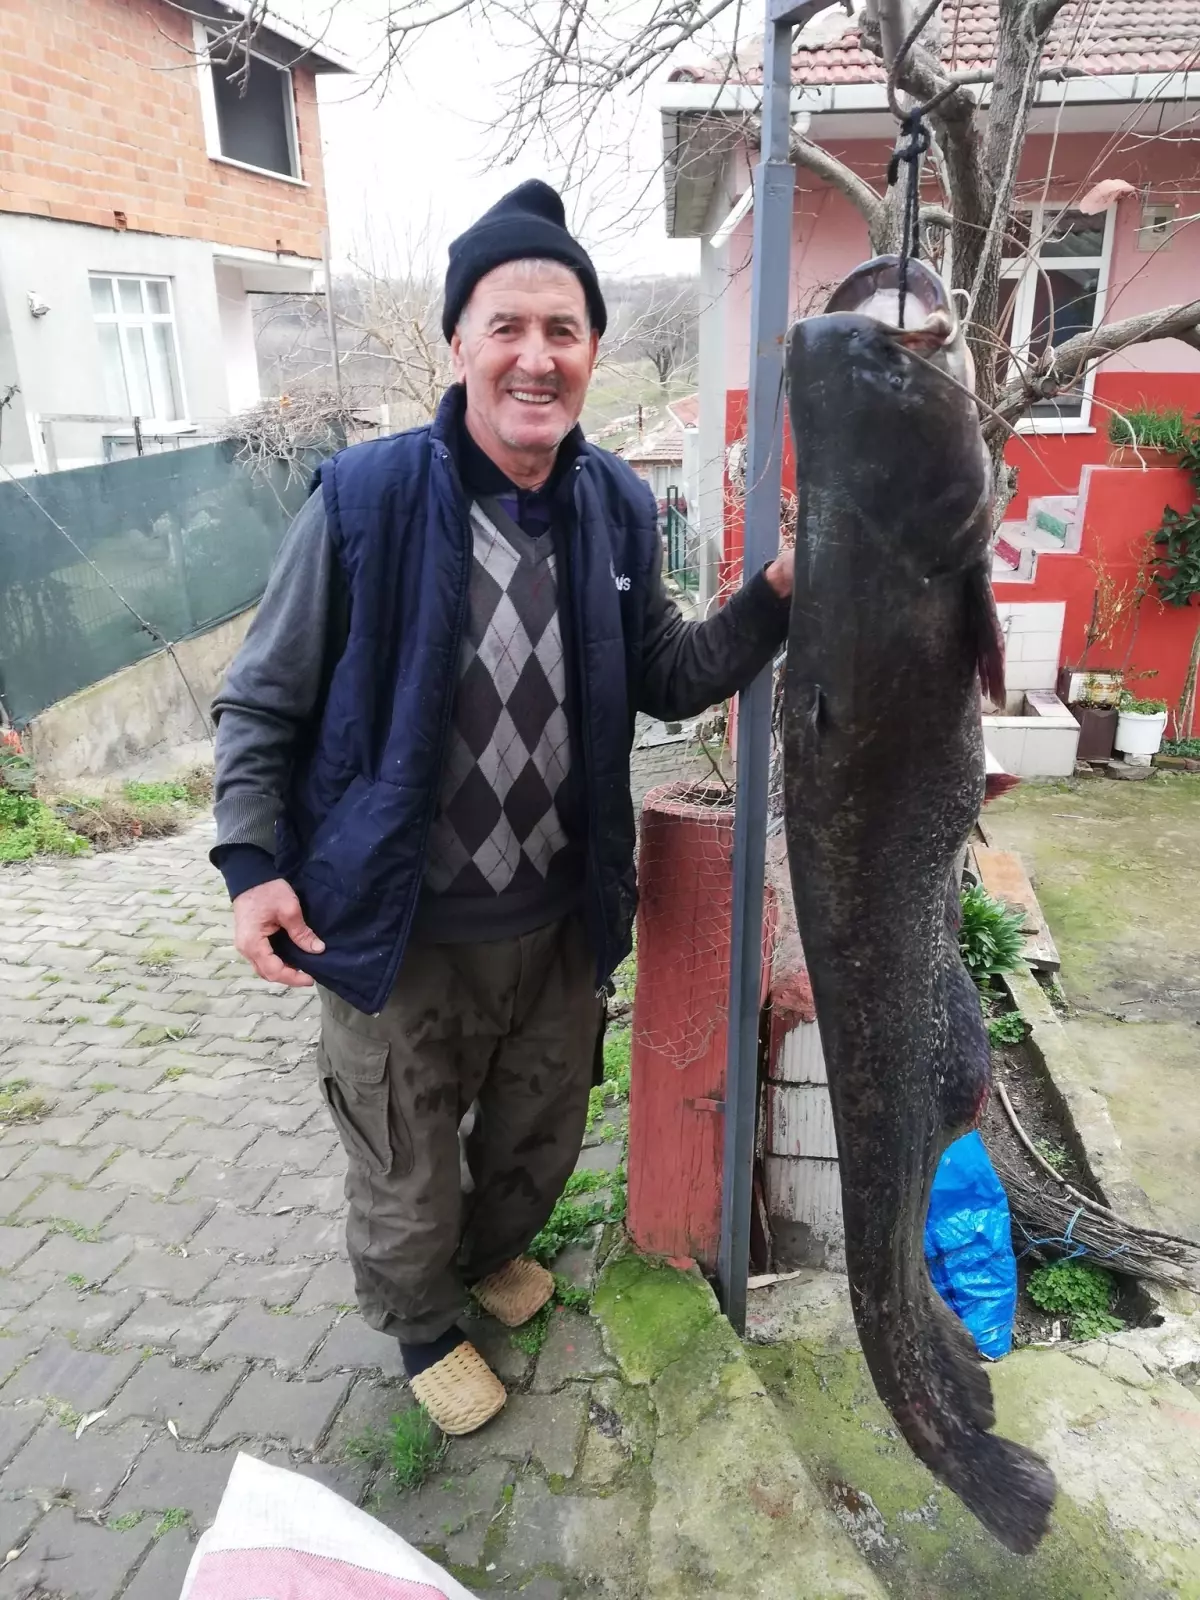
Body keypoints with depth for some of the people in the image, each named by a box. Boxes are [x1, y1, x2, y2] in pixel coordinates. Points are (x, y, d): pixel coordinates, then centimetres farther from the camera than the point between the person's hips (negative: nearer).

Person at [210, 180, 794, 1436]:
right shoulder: (365, 498, -18)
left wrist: (775, 594, -9)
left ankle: (494, 1251, 63)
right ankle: (424, 1327, 52)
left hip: (558, 921, 5)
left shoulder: (615, 507, -3)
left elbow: (670, 680, 5)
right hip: (398, 933, -4)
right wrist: (251, 862, -16)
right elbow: (260, 704, -8)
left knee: (539, 1144, 28)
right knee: (406, 1187, 18)